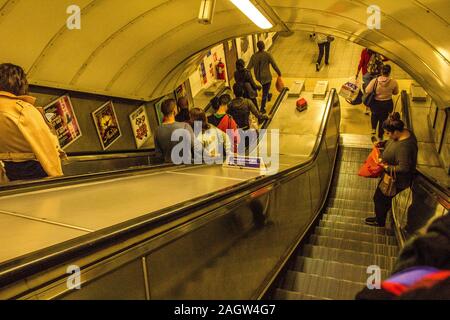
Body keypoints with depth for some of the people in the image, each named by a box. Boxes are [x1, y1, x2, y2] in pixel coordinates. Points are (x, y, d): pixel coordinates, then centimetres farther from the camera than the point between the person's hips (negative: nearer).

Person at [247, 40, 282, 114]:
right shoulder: (268, 55, -17)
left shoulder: (254, 56, -7)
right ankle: (262, 109, 10)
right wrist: (279, 73, 2)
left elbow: (249, 67, -5)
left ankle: (268, 96, 59)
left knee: (264, 88, 33)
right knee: (265, 93, 7)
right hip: (266, 77, -5)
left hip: (258, 77, 5)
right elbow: (274, 65, -12)